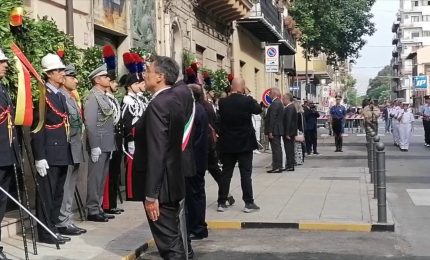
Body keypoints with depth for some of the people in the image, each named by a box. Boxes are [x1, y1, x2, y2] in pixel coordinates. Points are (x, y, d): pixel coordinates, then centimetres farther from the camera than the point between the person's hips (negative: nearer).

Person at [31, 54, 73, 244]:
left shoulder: (61, 96, 16)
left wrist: (67, 151, 14)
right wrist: (39, 157, -19)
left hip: (62, 153, 8)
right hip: (48, 154, -8)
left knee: (58, 193, 14)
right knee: (46, 194, -2)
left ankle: (53, 228, 23)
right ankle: (45, 233, 5)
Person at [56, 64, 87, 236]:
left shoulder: (72, 97, 17)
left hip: (75, 150, 10)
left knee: (70, 187, 13)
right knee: (65, 187, -4)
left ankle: (67, 221, 21)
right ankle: (63, 223, 3)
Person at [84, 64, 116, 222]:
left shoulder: (104, 96, 15)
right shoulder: (93, 97, -12)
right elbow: (90, 123, -18)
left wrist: (110, 145, 15)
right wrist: (94, 147, -21)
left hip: (107, 145, 9)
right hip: (98, 145, -9)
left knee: (102, 178, 13)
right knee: (95, 178, -3)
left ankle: (98, 208, 21)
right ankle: (92, 211, 4)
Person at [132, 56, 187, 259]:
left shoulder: (158, 105, -18)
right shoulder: (174, 101, 11)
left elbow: (156, 153, -23)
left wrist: (151, 194, -22)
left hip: (160, 187, -10)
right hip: (172, 182, 10)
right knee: (174, 240, 17)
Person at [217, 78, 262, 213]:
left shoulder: (222, 102, -6)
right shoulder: (247, 101, -12)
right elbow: (258, 110, 6)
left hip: (227, 144, 2)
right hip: (245, 144, -2)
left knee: (226, 174, 9)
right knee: (246, 174, 3)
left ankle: (221, 203, 12)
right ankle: (249, 203, 5)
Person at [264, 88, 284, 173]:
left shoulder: (274, 104, -17)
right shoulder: (279, 103, 15)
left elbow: (272, 118, -21)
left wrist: (270, 131, -22)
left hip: (274, 130, -10)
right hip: (278, 130, 10)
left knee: (276, 149, -7)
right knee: (277, 148, 14)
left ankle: (277, 167, -5)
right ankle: (278, 166, 20)